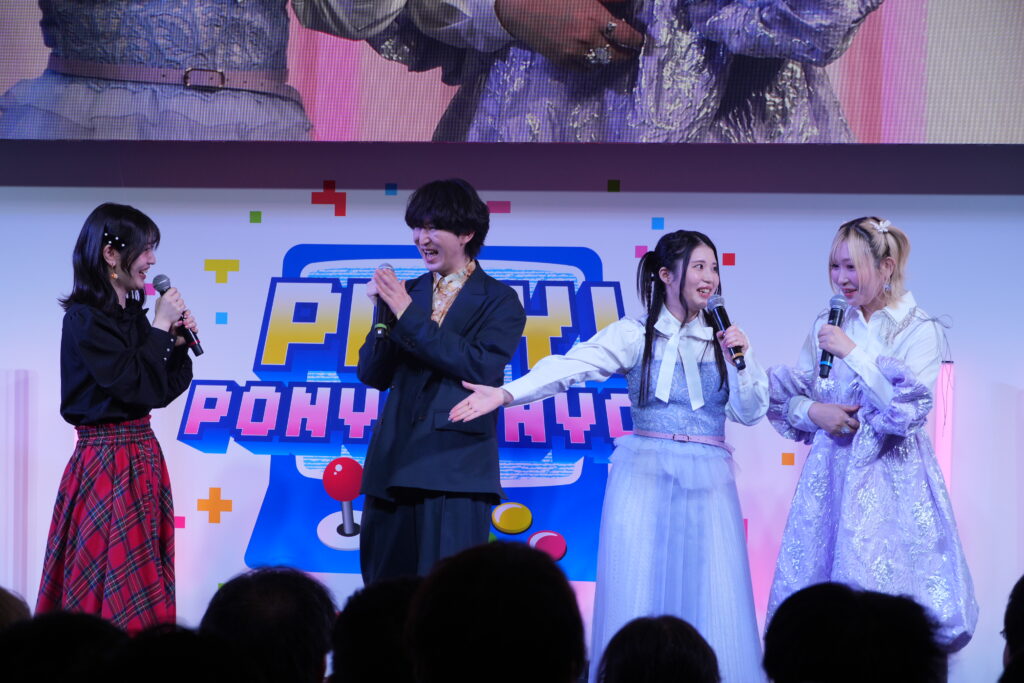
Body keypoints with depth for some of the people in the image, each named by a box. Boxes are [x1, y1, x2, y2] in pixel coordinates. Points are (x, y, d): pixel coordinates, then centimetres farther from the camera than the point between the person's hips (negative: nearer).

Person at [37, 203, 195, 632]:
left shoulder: (133, 315, 11)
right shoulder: (85, 320, -13)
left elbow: (163, 391, 14)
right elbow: (134, 385, -20)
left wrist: (178, 342, 0)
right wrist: (160, 328, -12)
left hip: (142, 455, 8)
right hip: (107, 462, -8)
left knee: (146, 577, 9)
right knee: (112, 577, -6)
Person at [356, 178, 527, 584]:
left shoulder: (499, 301, 2)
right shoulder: (409, 293, 15)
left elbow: (480, 367, -15)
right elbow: (373, 375, 9)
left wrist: (409, 316, -15)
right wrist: (383, 312, -7)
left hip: (454, 472, -5)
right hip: (395, 467, 5)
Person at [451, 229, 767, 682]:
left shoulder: (725, 339, 9)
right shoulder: (634, 335, 0)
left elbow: (750, 412, 8)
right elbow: (570, 366, -14)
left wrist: (741, 360, -9)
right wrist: (506, 393, -28)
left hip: (708, 480, 2)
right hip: (645, 476, -2)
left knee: (710, 605, -2)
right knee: (638, 596, -2)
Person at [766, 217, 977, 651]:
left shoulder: (919, 330, -3)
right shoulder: (827, 326, 10)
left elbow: (911, 408, -15)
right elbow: (787, 396, 13)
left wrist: (853, 354, -16)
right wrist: (814, 412, -9)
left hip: (890, 476, -4)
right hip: (831, 471, 4)